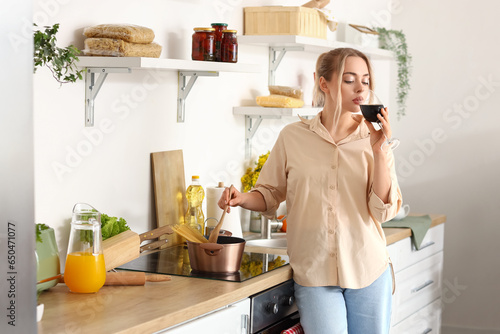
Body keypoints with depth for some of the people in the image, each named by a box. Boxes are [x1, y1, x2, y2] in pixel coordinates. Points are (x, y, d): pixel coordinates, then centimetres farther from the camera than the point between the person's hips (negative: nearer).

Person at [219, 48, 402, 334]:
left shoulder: (373, 139, 1)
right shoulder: (293, 137, 0)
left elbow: (383, 211, -7)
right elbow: (271, 194, 10)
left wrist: (379, 150, -14)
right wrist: (242, 199, -10)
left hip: (369, 271, 1)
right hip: (315, 274, -1)